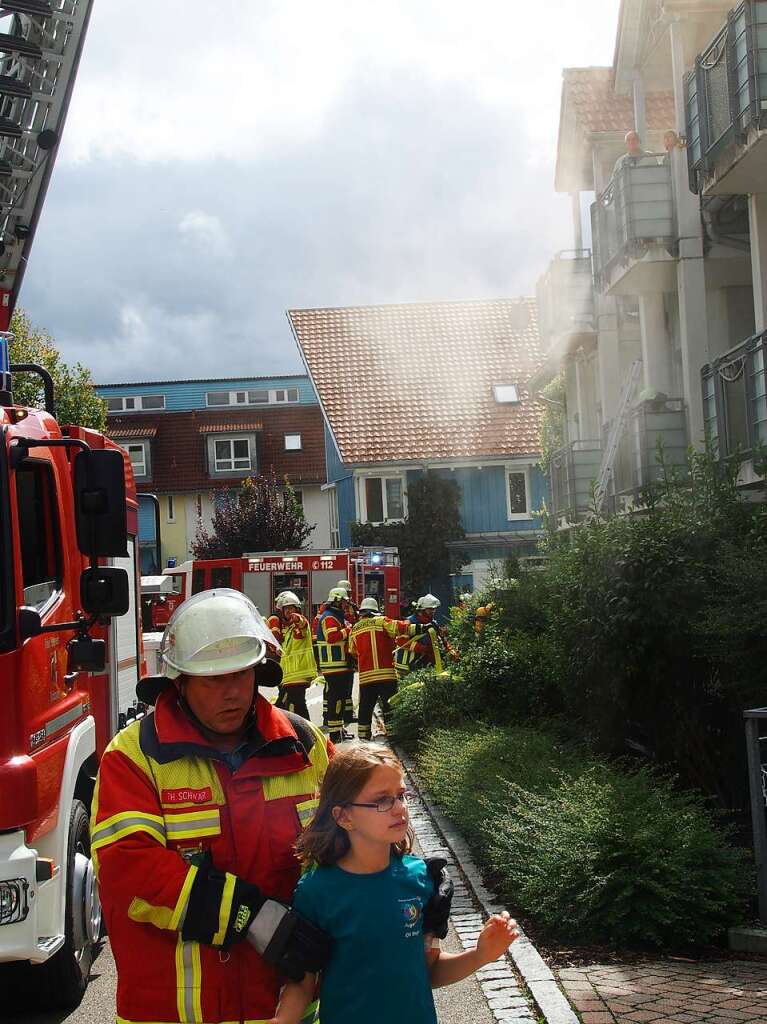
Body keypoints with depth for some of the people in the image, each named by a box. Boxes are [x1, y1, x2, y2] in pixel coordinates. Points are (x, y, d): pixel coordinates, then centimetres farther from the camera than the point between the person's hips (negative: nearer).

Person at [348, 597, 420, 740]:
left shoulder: (354, 629, 12)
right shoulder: (381, 621, -1)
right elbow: (398, 627, -17)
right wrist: (416, 628, -22)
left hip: (365, 676, 4)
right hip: (386, 673, -4)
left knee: (365, 707, 12)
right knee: (389, 706, 1)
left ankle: (363, 735, 14)